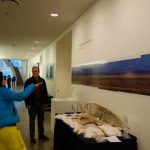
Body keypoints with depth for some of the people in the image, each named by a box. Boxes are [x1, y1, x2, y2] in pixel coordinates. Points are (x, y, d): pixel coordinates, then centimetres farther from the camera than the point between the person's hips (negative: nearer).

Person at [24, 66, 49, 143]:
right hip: (32, 104, -3)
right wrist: (27, 104, -12)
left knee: (41, 120, 13)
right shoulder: (28, 81, -7)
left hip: (40, 103, 3)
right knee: (32, 121, 9)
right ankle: (32, 137, 20)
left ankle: (41, 135, 27)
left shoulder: (42, 81, 3)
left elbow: (45, 92, 8)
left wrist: (45, 101, 2)